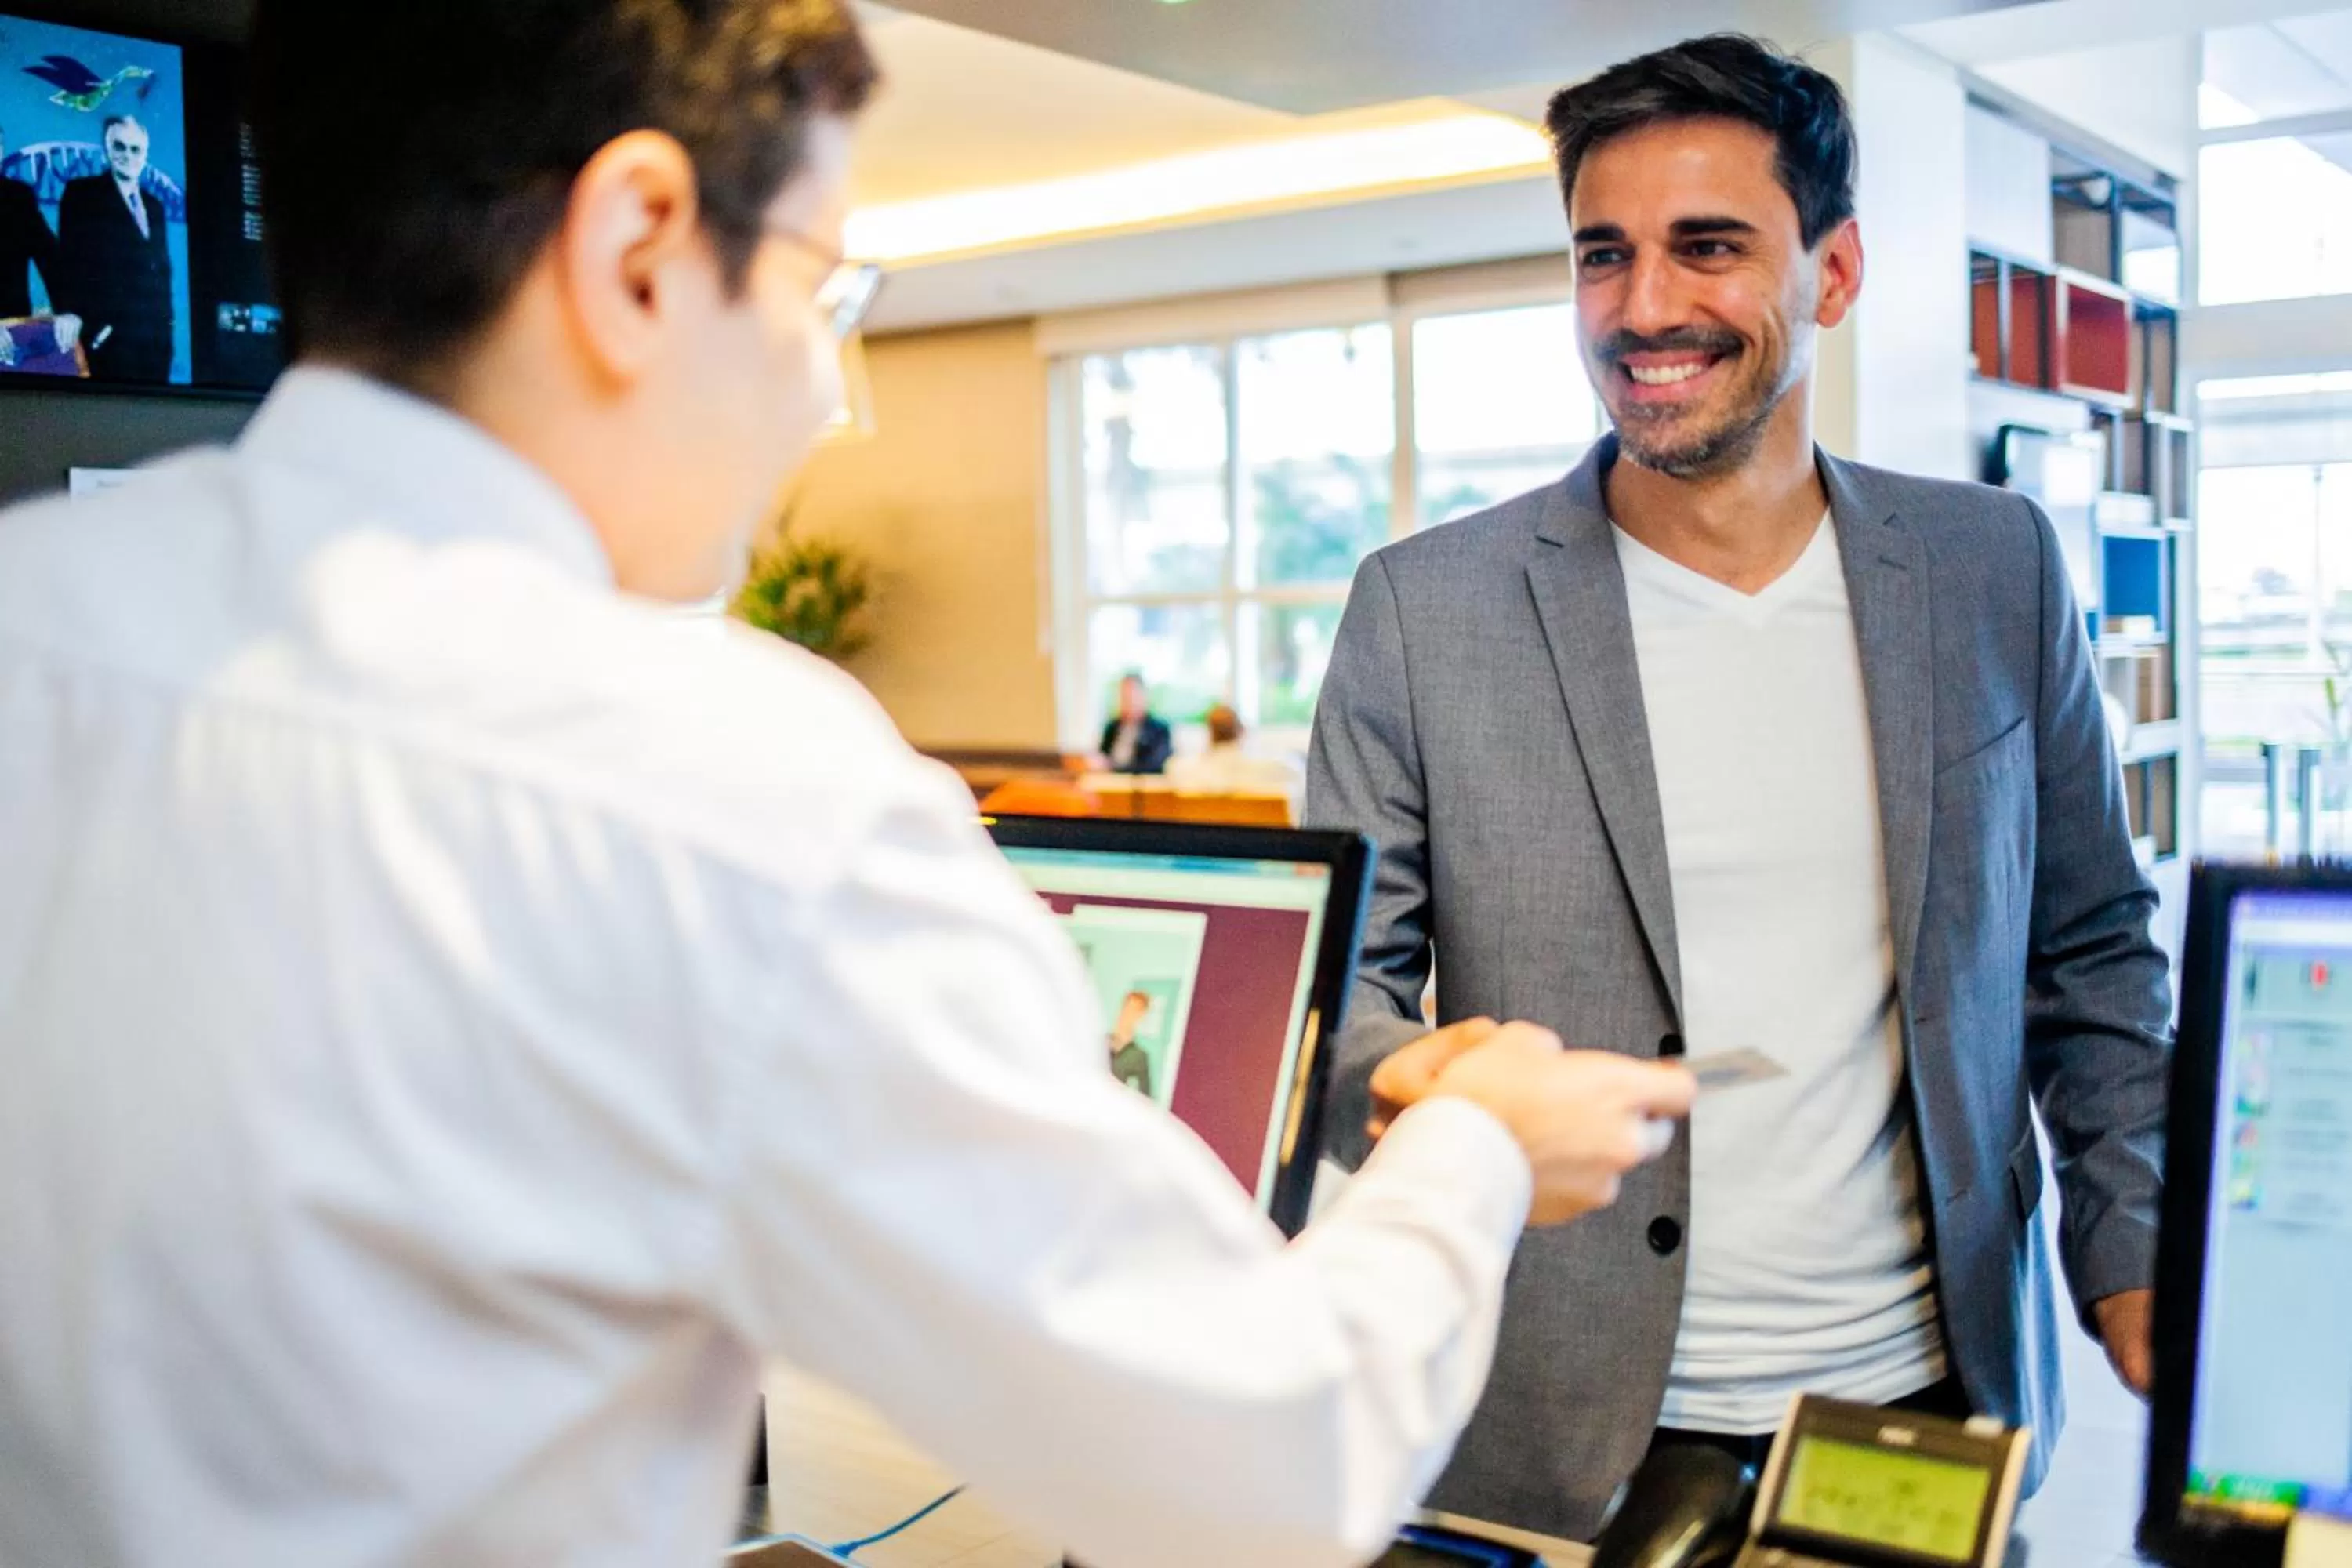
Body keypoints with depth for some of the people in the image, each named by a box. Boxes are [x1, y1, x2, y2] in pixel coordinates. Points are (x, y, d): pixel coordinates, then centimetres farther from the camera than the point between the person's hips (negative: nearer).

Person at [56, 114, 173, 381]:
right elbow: (70, 264, -4)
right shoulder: (81, 194, 5)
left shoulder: (154, 206, 22)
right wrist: (90, 324, -14)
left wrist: (166, 325, 10)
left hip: (155, 339, 5)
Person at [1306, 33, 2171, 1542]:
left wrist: (2134, 1259, -1)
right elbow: (1338, 980, -6)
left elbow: (2089, 953, 8)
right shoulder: (1424, 610, -9)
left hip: (1937, 1405, 3)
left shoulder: (1996, 570, 0)